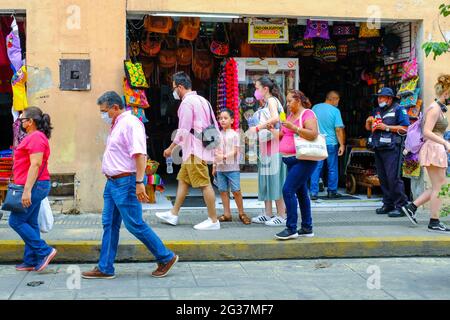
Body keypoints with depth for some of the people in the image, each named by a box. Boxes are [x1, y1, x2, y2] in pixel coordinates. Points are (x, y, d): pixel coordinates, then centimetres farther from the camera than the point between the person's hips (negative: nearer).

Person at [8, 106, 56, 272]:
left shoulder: (35, 137, -15)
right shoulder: (33, 137, 18)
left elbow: (35, 165, -22)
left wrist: (27, 190, -25)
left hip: (34, 186, -10)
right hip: (34, 187, 10)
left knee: (16, 221, -5)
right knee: (30, 223, 11)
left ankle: (44, 251, -5)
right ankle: (31, 261, 15)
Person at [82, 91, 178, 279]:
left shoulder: (130, 123, -14)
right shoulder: (116, 126, 18)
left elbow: (140, 154, -22)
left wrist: (139, 182, -27)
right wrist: (110, 179, 19)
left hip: (126, 183, -10)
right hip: (112, 182, 10)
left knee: (135, 224, -6)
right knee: (109, 224, 10)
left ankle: (166, 258, 7)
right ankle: (105, 269, 16)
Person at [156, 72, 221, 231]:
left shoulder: (187, 102, -12)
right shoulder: (202, 100, 17)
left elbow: (183, 130, -15)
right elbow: (214, 126, 17)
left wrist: (171, 148, -6)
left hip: (194, 150, -10)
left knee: (204, 184, -7)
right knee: (183, 180, 16)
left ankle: (213, 220, -3)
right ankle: (173, 214, 23)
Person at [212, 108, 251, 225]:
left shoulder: (234, 134, -1)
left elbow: (235, 151, -9)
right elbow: (216, 152, 16)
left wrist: (224, 156, -22)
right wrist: (214, 166, 13)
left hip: (232, 167, -4)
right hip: (220, 168, 5)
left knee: (236, 191, -5)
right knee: (223, 191, 5)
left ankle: (241, 213, 8)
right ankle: (227, 214, 13)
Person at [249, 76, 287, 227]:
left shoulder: (272, 100, -7)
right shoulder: (266, 103, 19)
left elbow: (275, 118, -25)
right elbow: (266, 123, 13)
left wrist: (257, 128, -24)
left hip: (274, 144, -9)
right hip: (265, 146, 9)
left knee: (275, 179, -7)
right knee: (265, 180, 9)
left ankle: (281, 216, -3)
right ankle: (268, 214, 15)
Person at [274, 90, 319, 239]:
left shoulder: (307, 114, -10)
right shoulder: (290, 116, 17)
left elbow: (313, 134, -23)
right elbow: (282, 135, 24)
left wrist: (293, 127, -24)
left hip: (304, 160, -10)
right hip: (292, 160, 10)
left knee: (288, 190, -15)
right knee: (301, 193, 13)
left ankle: (291, 228, -10)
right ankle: (307, 228, 21)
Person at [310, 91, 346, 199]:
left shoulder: (315, 108, 4)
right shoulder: (335, 111, -9)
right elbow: (338, 129, -12)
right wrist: (342, 145, -7)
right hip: (331, 143, -3)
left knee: (316, 168, 4)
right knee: (332, 169, 10)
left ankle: (314, 193, 0)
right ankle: (332, 191, 18)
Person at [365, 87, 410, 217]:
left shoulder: (398, 109, 0)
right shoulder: (377, 111, 22)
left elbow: (405, 128, -10)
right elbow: (368, 128, 23)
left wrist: (386, 127, -13)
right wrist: (368, 122, 1)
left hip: (392, 149, -7)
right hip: (378, 148, 8)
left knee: (393, 177, -13)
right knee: (383, 178, 8)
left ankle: (401, 205, -10)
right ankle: (388, 204, 15)